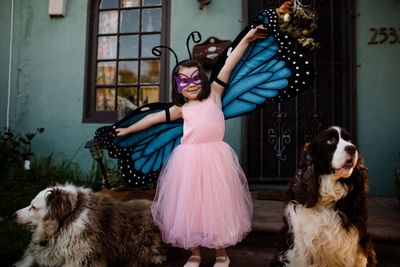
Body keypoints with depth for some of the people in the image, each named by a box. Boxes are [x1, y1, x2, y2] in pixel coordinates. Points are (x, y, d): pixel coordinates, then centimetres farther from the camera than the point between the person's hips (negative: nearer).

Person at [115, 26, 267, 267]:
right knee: (190, 205, 8)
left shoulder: (213, 94, 10)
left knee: (217, 204, 6)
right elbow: (154, 118, 23)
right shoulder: (181, 109, 14)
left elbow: (228, 66, 8)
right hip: (189, 159, 2)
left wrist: (246, 40, 8)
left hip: (215, 156, -2)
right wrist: (128, 129, 31)